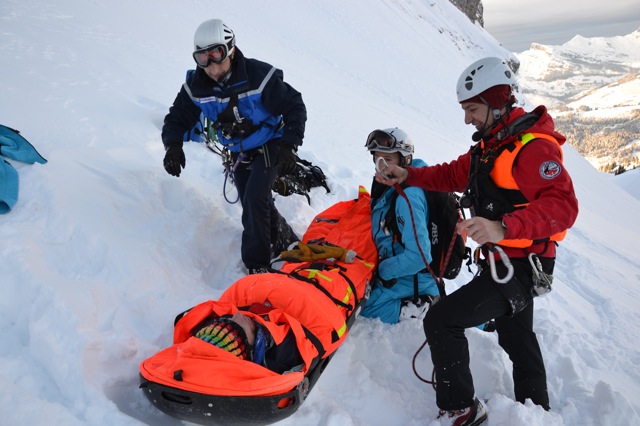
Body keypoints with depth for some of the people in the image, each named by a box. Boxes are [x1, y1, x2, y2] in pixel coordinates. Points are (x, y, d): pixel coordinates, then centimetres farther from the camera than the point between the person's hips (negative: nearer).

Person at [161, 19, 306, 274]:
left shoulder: (258, 76, -28)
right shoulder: (196, 86, -14)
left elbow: (294, 107, -19)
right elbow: (177, 118, -3)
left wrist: (289, 146, -29)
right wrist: (173, 145, -24)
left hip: (269, 146, -5)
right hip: (239, 153, 6)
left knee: (254, 200, -21)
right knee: (254, 206, 10)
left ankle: (257, 265, -7)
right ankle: (288, 244, 33)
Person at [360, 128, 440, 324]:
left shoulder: (408, 197, -25)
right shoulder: (387, 189, 6)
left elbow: (418, 256, -29)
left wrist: (383, 271, -17)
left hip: (409, 283, -10)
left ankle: (423, 308, -5)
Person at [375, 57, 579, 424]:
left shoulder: (533, 146, -22)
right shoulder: (492, 143, 9)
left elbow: (563, 206, -31)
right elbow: (455, 174, 14)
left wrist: (503, 227, -43)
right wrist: (408, 176, 1)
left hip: (518, 267, -10)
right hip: (508, 261, 10)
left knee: (441, 321, -10)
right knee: (517, 337, 25)